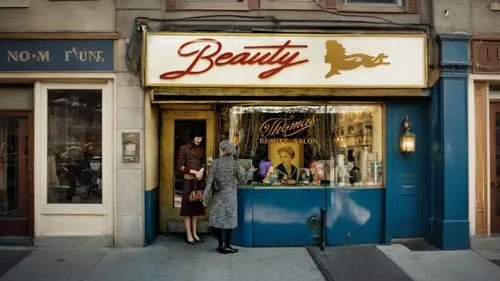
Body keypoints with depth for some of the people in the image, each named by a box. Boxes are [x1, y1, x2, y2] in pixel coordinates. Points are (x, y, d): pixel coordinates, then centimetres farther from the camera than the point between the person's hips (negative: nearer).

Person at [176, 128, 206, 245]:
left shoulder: (201, 149, 10)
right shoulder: (184, 148, -6)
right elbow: (180, 166, -9)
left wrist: (201, 170, -6)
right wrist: (194, 172, -15)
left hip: (199, 180, 5)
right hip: (188, 180, -5)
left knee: (197, 206, 9)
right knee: (188, 207, 0)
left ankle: (194, 233, 19)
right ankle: (189, 235, 8)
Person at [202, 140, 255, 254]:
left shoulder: (216, 162, -8)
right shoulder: (234, 164, -7)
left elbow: (209, 180, -8)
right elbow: (242, 181, -2)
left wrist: (206, 197, -1)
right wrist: (250, 171, 14)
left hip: (218, 196, 0)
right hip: (230, 196, 0)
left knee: (219, 219, 10)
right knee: (229, 219, 9)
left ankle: (222, 244, 13)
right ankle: (226, 245, 15)